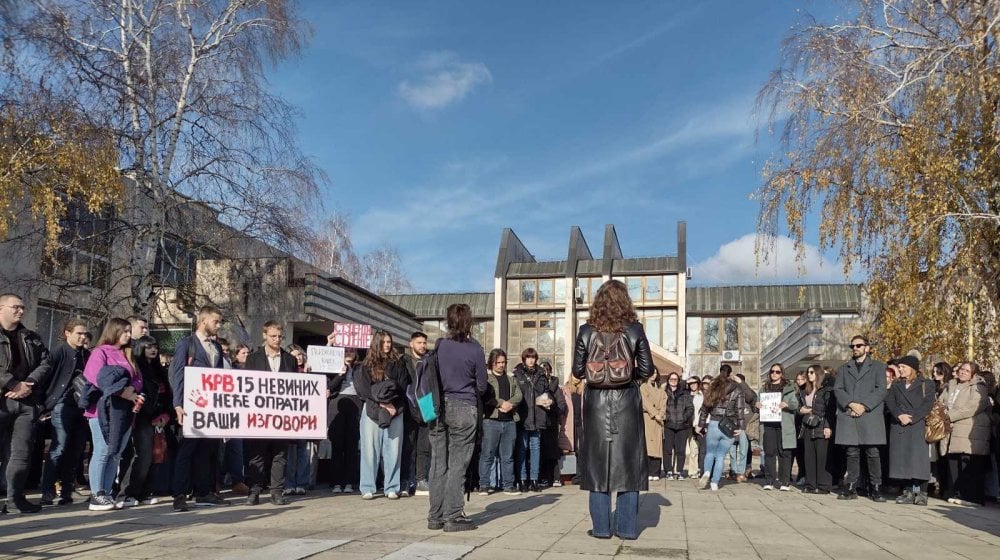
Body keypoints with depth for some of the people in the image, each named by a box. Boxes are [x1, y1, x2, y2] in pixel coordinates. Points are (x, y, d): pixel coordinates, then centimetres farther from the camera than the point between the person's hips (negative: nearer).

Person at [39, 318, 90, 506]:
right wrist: (46, 403, -11)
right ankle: (47, 494, -4)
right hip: (63, 406, -5)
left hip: (83, 406, 5)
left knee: (75, 451, 6)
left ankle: (66, 492, 14)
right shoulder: (58, 352, -2)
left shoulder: (87, 355, 13)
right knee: (58, 450, -9)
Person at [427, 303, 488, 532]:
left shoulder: (439, 346, 3)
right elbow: (482, 386, 1)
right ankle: (453, 517, 1)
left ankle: (435, 516, 14)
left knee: (438, 463, 8)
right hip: (464, 409, -4)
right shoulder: (475, 350, -7)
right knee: (457, 464, 0)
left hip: (439, 408, 4)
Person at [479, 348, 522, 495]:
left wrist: (509, 403, -11)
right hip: (491, 420, -5)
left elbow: (518, 395, 8)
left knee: (508, 456, 8)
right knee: (487, 454, -3)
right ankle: (484, 485, 4)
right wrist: (501, 403, -14)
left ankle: (508, 485, 14)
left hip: (509, 421, 5)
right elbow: (485, 396, -11)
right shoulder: (486, 378, 3)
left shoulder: (511, 380, 20)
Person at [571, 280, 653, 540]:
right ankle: (627, 527, 9)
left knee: (598, 461, 6)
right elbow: (647, 369, -1)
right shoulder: (634, 330, -3)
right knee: (628, 461, 6)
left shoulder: (586, 331, -3)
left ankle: (601, 527, 8)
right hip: (626, 401, 0)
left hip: (596, 401, 0)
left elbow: (578, 370, -1)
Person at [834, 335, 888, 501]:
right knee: (851, 453, 1)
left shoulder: (878, 366, 12)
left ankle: (876, 488, 2)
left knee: (872, 453, -4)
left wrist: (864, 406, -10)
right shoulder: (843, 368, 20)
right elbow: (837, 389, 9)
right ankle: (851, 488, 5)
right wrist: (851, 404, -8)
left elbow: (881, 390, 0)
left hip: (870, 416, -2)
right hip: (848, 416, 2)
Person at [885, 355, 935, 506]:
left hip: (918, 425, -4)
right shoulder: (896, 385, 19)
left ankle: (921, 493, -7)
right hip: (899, 426, 4)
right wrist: (899, 415, -12)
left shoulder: (926, 384, 8)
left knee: (919, 457, -9)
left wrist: (912, 417, -15)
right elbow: (889, 401, 5)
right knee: (902, 457, -1)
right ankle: (908, 491, 2)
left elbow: (928, 404, -4)